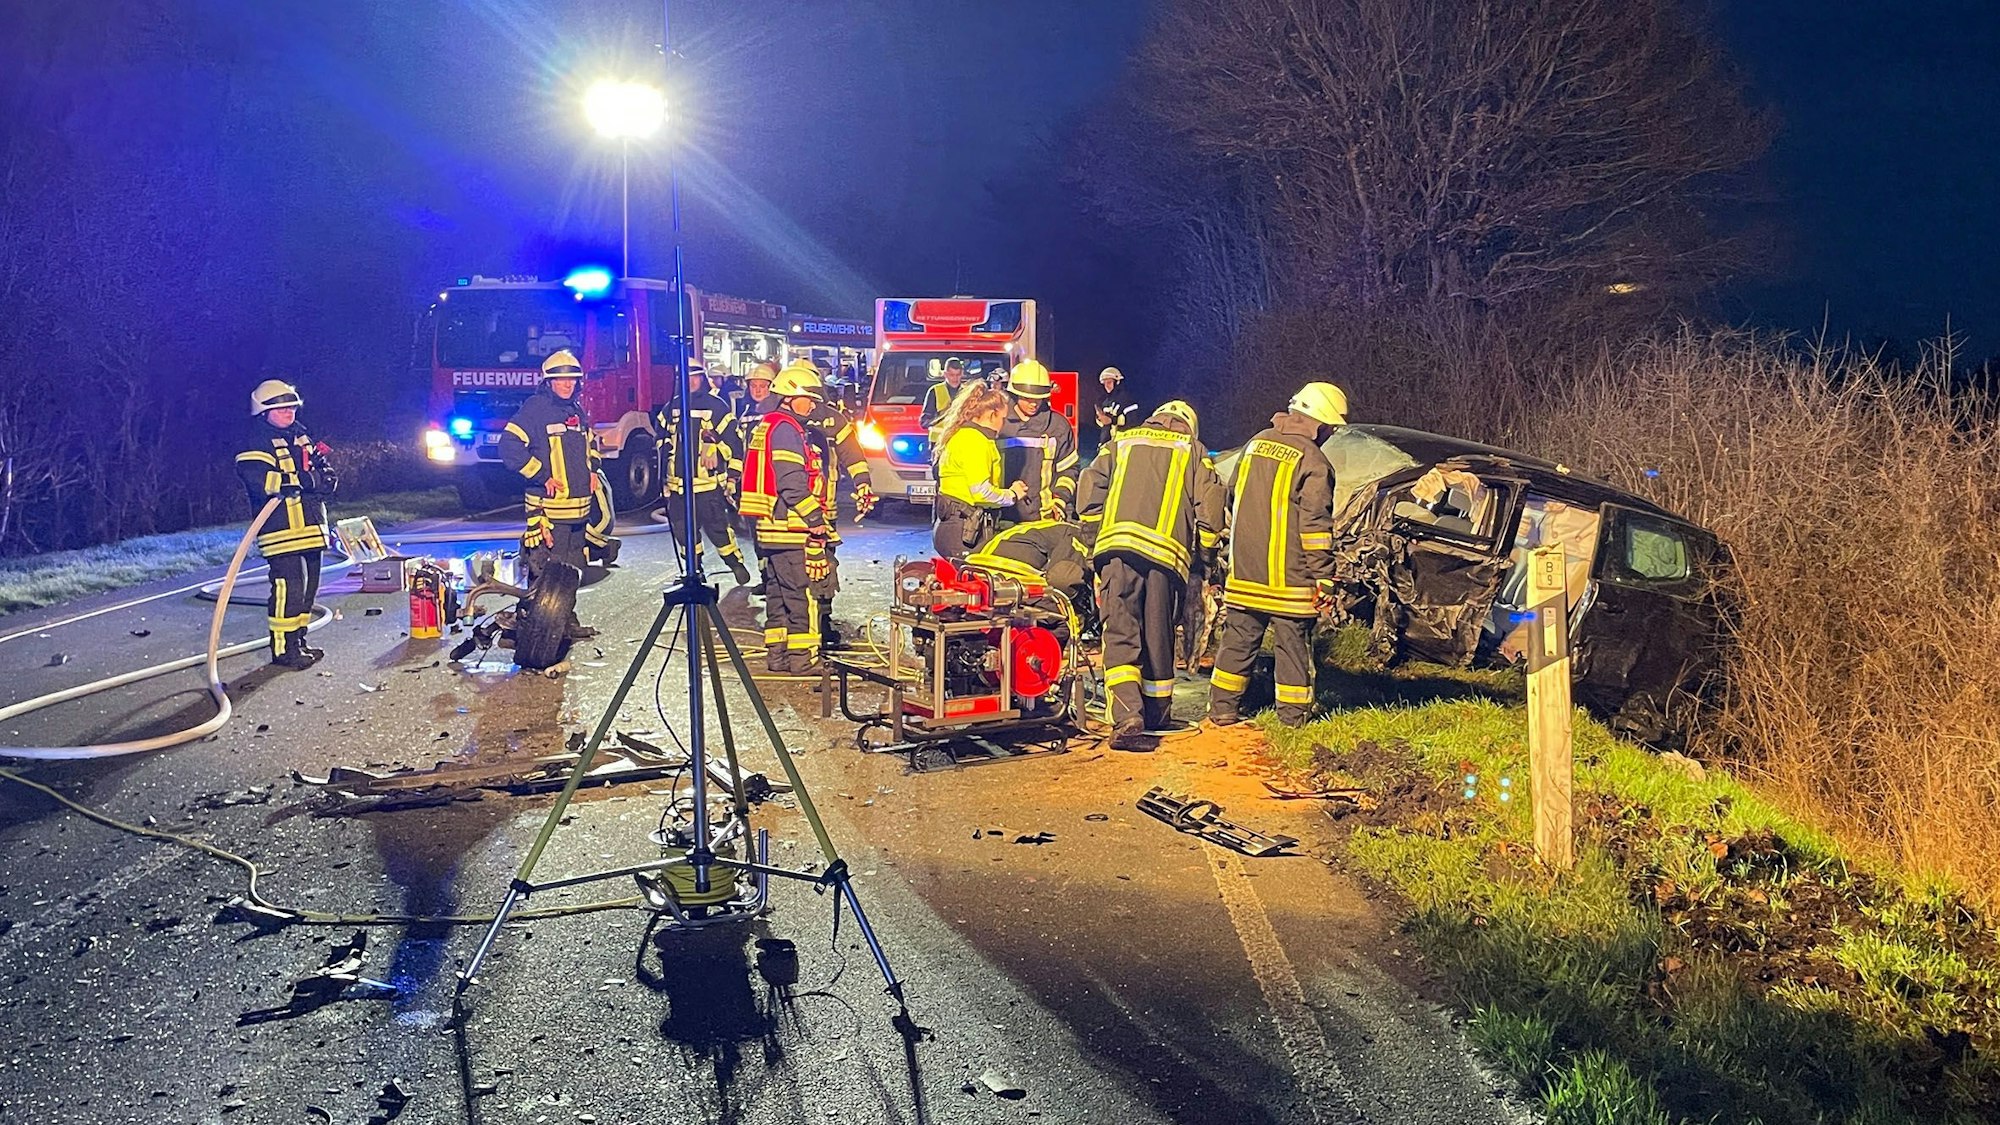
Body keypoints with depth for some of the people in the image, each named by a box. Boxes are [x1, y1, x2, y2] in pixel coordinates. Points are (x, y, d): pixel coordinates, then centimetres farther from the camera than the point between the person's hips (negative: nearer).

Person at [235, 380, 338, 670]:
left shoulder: (301, 438, 19)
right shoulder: (258, 443, -7)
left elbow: (325, 472, 17)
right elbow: (258, 479, -24)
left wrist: (326, 476, -7)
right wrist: (303, 480, -25)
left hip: (309, 528, 9)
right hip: (282, 531, -9)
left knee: (308, 585, 14)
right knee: (289, 587, -12)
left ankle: (298, 640, 26)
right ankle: (282, 648, -5)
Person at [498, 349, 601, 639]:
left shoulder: (577, 410, 15)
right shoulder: (535, 408, -9)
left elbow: (591, 442, 34)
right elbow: (510, 446, -17)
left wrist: (592, 469, 17)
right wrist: (542, 476, -16)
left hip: (579, 504, 8)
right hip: (549, 507, -8)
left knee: (572, 568, 16)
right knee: (547, 571, -9)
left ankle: (567, 620, 26)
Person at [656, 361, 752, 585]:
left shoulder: (716, 406, -4)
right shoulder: (672, 407, 12)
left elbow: (734, 441, -5)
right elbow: (661, 435, 27)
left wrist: (732, 476, -7)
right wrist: (664, 461, 20)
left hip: (708, 482, -5)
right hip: (677, 483, 6)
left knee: (717, 527, -8)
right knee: (683, 530, 11)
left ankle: (736, 563, 8)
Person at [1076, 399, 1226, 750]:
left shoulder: (1120, 441, 23)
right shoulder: (1193, 450, 21)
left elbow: (1089, 488, 12)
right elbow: (1210, 503, 9)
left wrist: (1093, 541, 17)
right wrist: (1206, 550, 19)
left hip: (1118, 545, 0)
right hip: (1167, 551, 0)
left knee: (1121, 633, -6)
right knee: (1158, 634, 14)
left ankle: (1127, 718, -22)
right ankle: (1157, 714, 26)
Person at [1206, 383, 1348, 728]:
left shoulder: (1256, 444, 10)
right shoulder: (1313, 461, -12)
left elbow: (1233, 499, 19)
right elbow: (1315, 524, -15)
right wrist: (1324, 579, -11)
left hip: (1243, 571, 6)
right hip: (1287, 576, -6)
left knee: (1238, 640, 13)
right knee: (1292, 645, 4)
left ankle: (1222, 709, 17)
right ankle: (1293, 716, 10)